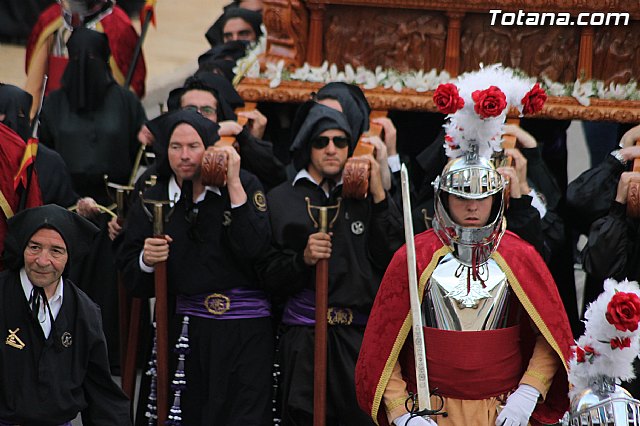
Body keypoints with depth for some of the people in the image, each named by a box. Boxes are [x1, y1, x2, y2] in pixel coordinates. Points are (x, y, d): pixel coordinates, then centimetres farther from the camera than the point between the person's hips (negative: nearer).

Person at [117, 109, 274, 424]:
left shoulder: (244, 186, 0)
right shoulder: (152, 201, 6)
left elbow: (256, 249, -16)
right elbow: (132, 281, 7)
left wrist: (234, 185, -16)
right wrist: (146, 260, -16)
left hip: (244, 330, -2)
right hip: (186, 328, 2)